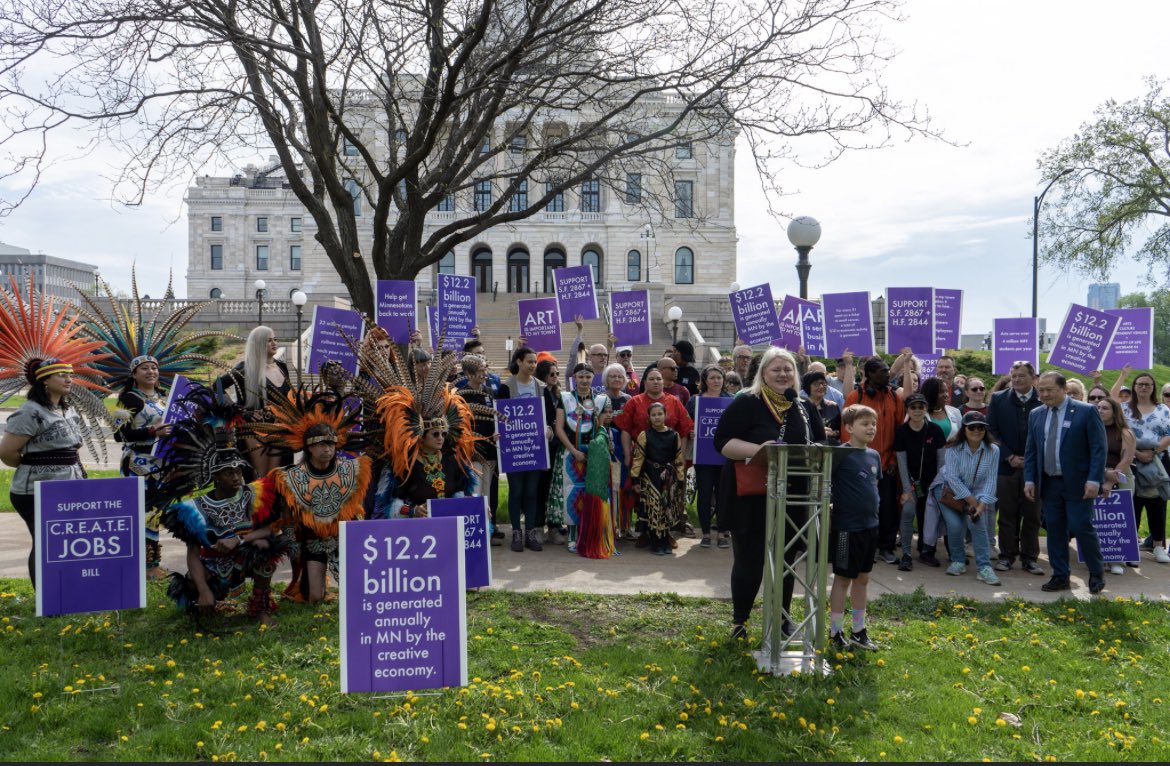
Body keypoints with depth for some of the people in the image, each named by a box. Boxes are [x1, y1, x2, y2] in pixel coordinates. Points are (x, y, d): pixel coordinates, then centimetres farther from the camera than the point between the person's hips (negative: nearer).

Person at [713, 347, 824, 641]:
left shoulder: (806, 408, 9)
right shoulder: (746, 403, -7)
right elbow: (723, 442, -13)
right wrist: (758, 449, -27)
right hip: (751, 497, -4)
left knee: (786, 559, 15)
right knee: (749, 560, 4)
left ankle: (783, 617, 33)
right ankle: (739, 621, 23)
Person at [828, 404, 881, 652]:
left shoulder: (874, 455, 7)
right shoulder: (841, 454, -15)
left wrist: (871, 508, 13)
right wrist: (826, 516, -15)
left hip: (870, 525, 7)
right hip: (846, 527, -7)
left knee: (863, 578, 15)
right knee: (843, 578, 3)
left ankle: (859, 630, 26)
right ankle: (836, 632, 15)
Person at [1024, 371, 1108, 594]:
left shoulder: (1086, 411, -5)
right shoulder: (1036, 415, 9)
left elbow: (1099, 448, -7)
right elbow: (1031, 450, 12)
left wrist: (1094, 480, -15)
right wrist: (1029, 479, 4)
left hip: (1077, 483, -5)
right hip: (1048, 483, 5)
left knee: (1082, 527, -4)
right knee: (1055, 531, 7)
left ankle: (1097, 573, 18)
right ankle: (1060, 577, 17)